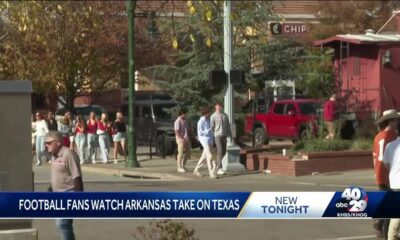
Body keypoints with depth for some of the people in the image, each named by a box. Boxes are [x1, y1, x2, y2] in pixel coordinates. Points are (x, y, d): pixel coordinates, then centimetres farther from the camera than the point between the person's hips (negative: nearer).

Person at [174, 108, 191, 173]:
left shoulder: (184, 121, 15)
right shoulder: (177, 121, -11)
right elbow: (177, 132, -16)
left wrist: (188, 138, 10)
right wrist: (182, 139, -21)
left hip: (186, 140, 8)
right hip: (181, 140, -8)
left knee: (187, 153, 10)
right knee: (181, 153, -6)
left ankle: (183, 165, 21)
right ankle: (179, 167, 0)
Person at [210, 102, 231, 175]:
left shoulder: (225, 115, 12)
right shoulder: (213, 116, -4)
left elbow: (228, 125, 15)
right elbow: (211, 127, -6)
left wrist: (230, 134, 10)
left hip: (224, 135, 6)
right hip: (217, 135, -6)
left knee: (224, 151, 10)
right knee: (220, 152, -12)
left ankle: (217, 163, 33)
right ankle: (219, 169, -12)